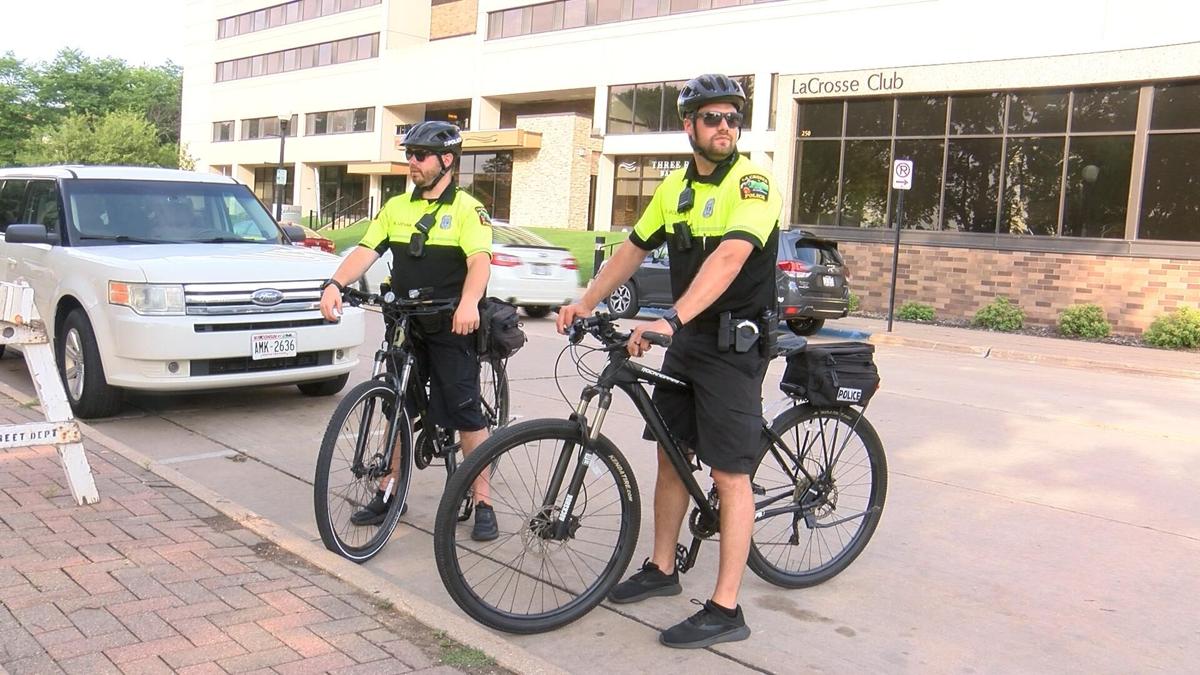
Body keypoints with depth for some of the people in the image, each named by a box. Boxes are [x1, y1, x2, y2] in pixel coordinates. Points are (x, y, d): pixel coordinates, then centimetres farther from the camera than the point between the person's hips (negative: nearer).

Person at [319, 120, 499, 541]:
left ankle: (482, 502, 6)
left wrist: (468, 303, -40)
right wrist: (335, 284, -19)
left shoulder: (468, 209, -5)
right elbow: (365, 251, 0)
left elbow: (479, 261, -20)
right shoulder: (396, 208, 10)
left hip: (452, 330, -5)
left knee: (466, 412, -3)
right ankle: (388, 492, 24)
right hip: (405, 327, 5)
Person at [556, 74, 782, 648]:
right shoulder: (675, 187, 10)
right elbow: (633, 250, 18)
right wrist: (586, 302, 11)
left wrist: (670, 319, -40)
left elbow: (728, 258, -30)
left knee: (729, 473, -5)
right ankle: (661, 569, 32)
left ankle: (725, 610, 3)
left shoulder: (752, 182, -14)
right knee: (670, 454, 15)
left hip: (734, 344, -7)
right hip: (686, 341, 8)